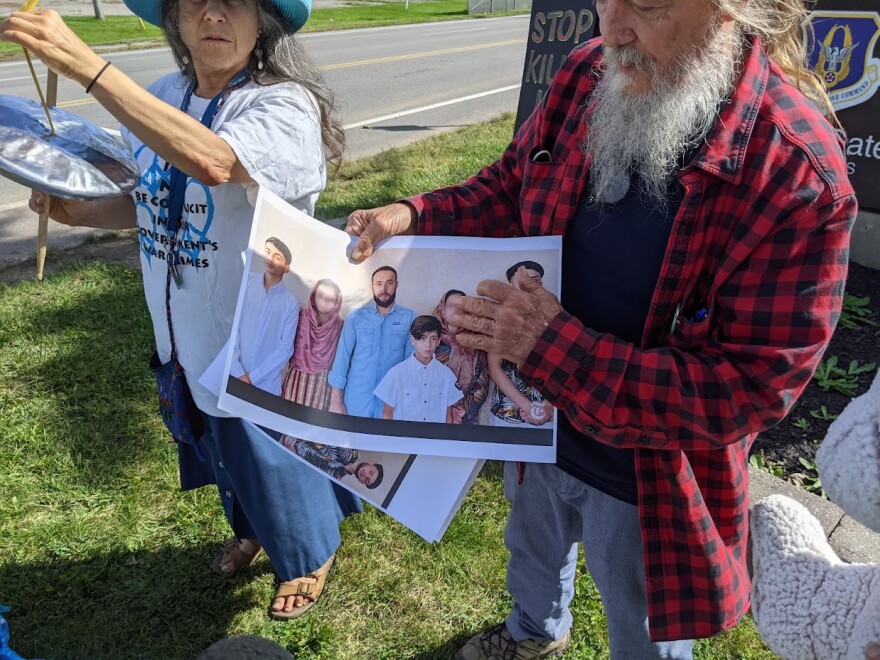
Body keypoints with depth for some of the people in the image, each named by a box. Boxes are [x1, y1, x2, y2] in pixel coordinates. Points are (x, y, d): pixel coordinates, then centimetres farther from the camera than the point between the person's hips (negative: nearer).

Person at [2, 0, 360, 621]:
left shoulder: (284, 107, -23)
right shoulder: (164, 97, -1)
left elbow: (210, 161, -44)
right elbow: (154, 201, 11)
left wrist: (86, 66, -43)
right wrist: (80, 211, -7)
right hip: (193, 333, 7)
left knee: (278, 448, 15)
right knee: (224, 439, 28)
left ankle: (310, 555, 46)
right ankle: (250, 528, 59)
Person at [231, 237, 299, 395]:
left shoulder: (291, 304, 1)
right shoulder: (245, 282, 0)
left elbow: (285, 349, -1)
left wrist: (253, 377, -8)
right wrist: (237, 372, -10)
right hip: (233, 375, 0)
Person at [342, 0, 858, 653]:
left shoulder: (801, 175, -29)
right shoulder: (586, 77, -12)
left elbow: (751, 386, -27)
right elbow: (507, 190, 3)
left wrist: (556, 348, -33)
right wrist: (414, 217, -16)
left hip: (648, 478, -4)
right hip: (535, 428, 5)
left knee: (646, 640, 26)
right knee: (533, 550, 36)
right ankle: (536, 632, 70)